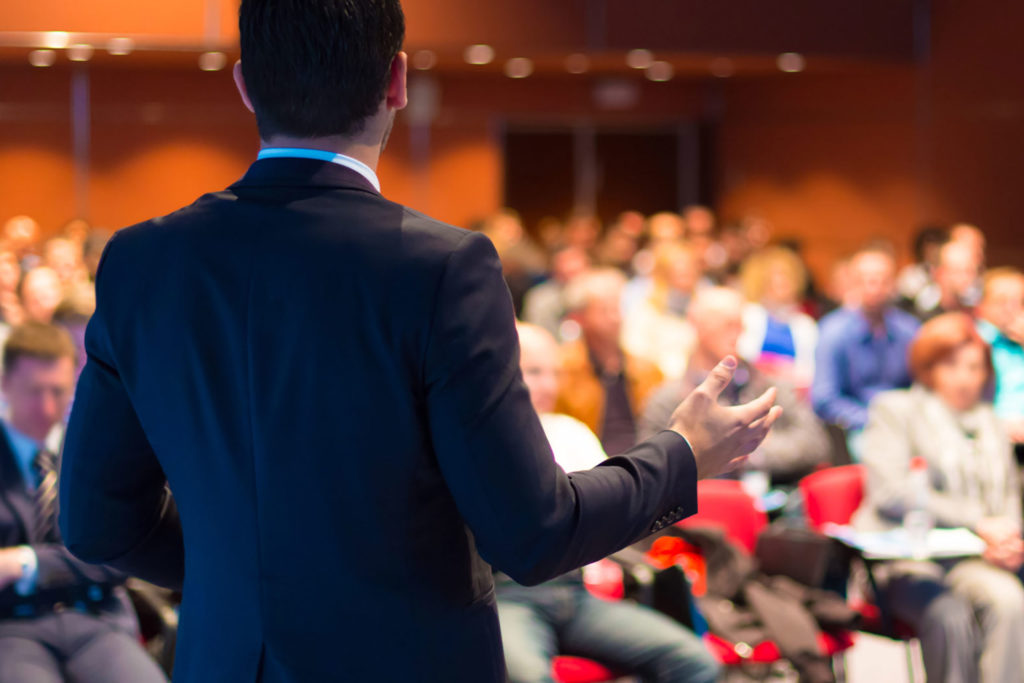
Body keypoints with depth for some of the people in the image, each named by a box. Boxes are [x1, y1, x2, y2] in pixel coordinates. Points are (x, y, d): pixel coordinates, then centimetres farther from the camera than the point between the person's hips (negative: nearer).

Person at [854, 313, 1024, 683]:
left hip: (972, 559, 4)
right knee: (950, 614, -35)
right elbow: (890, 493, -7)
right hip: (905, 560, -4)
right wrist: (977, 523, -13)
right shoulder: (894, 409, 6)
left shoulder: (990, 424, 23)